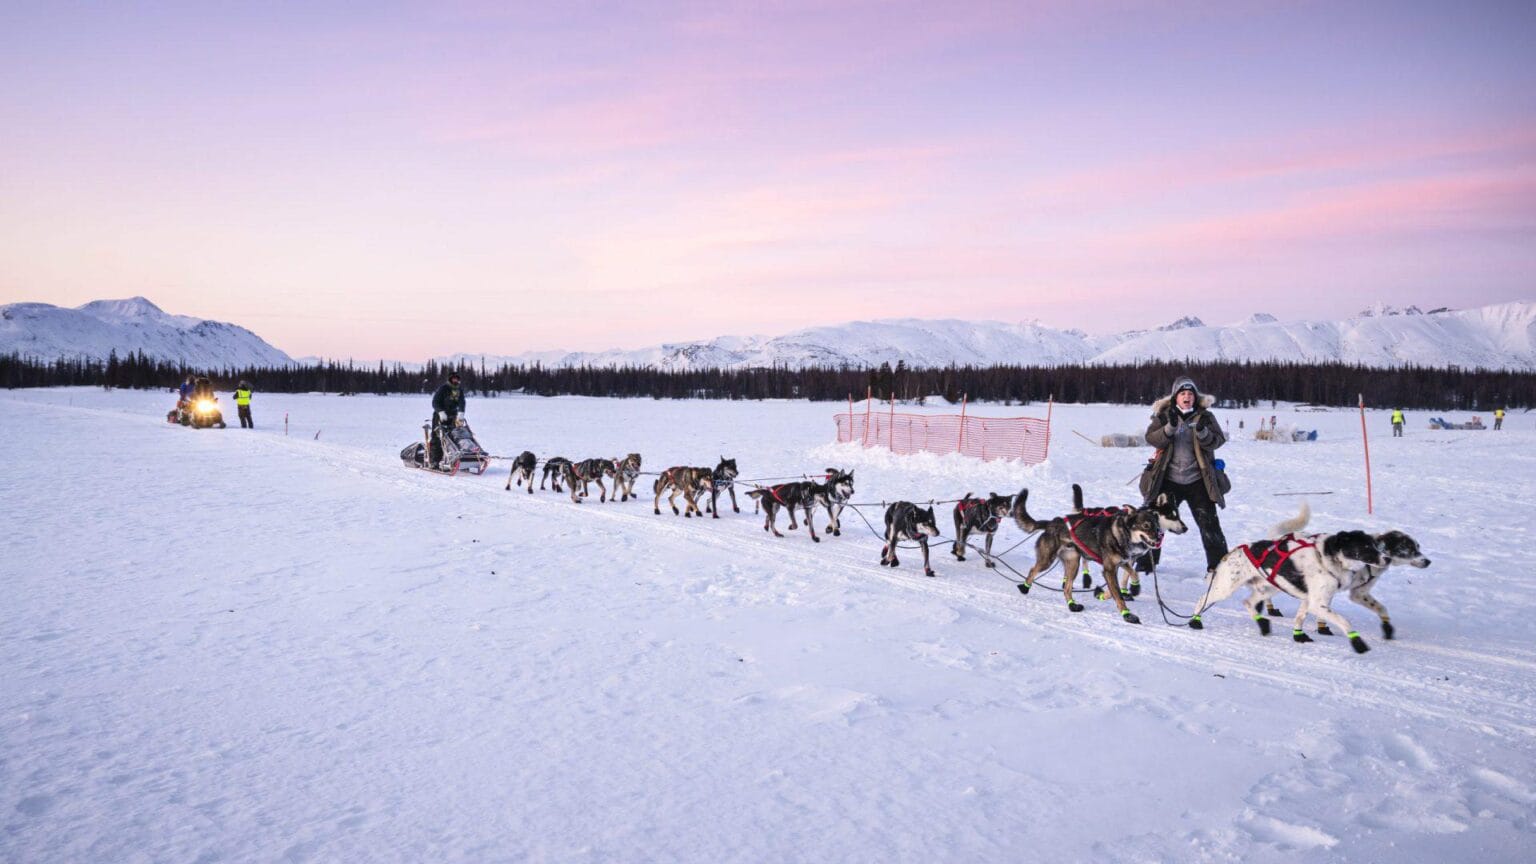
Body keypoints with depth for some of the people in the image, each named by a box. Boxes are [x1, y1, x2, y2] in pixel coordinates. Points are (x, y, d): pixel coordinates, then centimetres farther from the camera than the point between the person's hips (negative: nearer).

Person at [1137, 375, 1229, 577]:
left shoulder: (1205, 416, 2)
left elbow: (1217, 441, -8)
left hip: (1198, 481, 0)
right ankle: (1147, 562, 21)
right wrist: (1170, 427, -29)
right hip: (1168, 480, 0)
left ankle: (1218, 564, 12)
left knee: (1209, 523, -1)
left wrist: (1203, 432, -28)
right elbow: (1151, 438, -12)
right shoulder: (1163, 416, 2)